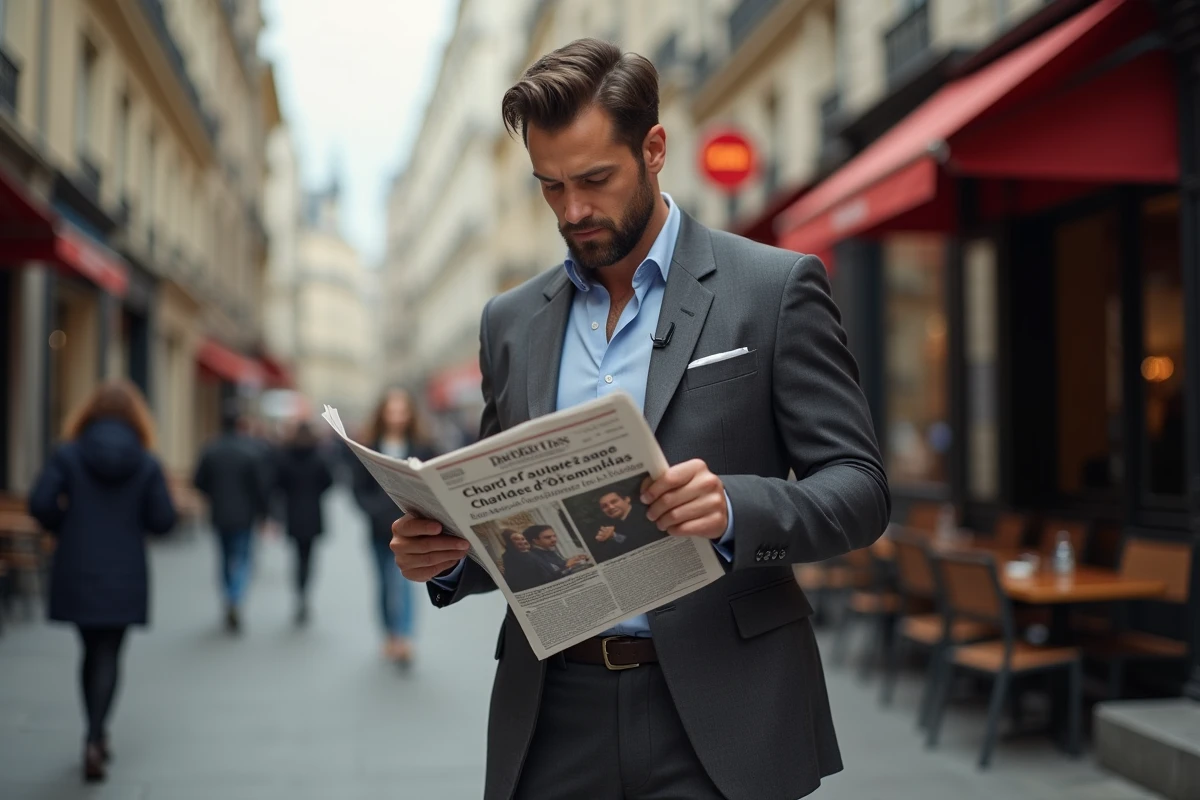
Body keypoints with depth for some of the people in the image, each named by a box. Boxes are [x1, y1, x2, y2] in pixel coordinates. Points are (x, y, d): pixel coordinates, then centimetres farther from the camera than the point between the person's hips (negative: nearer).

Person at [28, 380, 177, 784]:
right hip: (124, 577, -1)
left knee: (92, 651, 17)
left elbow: (40, 504, -12)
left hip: (76, 572, 1)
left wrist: (65, 528, 7)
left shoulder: (68, 455, -4)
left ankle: (97, 735, 26)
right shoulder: (147, 464, -4)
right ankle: (94, 739, -11)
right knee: (108, 655, 4)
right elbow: (163, 519, -7)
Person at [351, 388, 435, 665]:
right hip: (380, 527, 2)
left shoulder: (421, 449, 0)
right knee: (386, 584, 14)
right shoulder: (368, 448, 2)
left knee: (401, 579, -16)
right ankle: (390, 637, 27)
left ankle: (403, 640, -20)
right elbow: (359, 489, 1)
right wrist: (376, 510, -15)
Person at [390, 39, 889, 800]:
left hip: (716, 717, -3)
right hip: (554, 722, 4)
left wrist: (734, 509, -25)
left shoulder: (777, 287, -3)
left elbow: (860, 488, -6)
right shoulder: (512, 321, 10)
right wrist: (446, 554, -6)